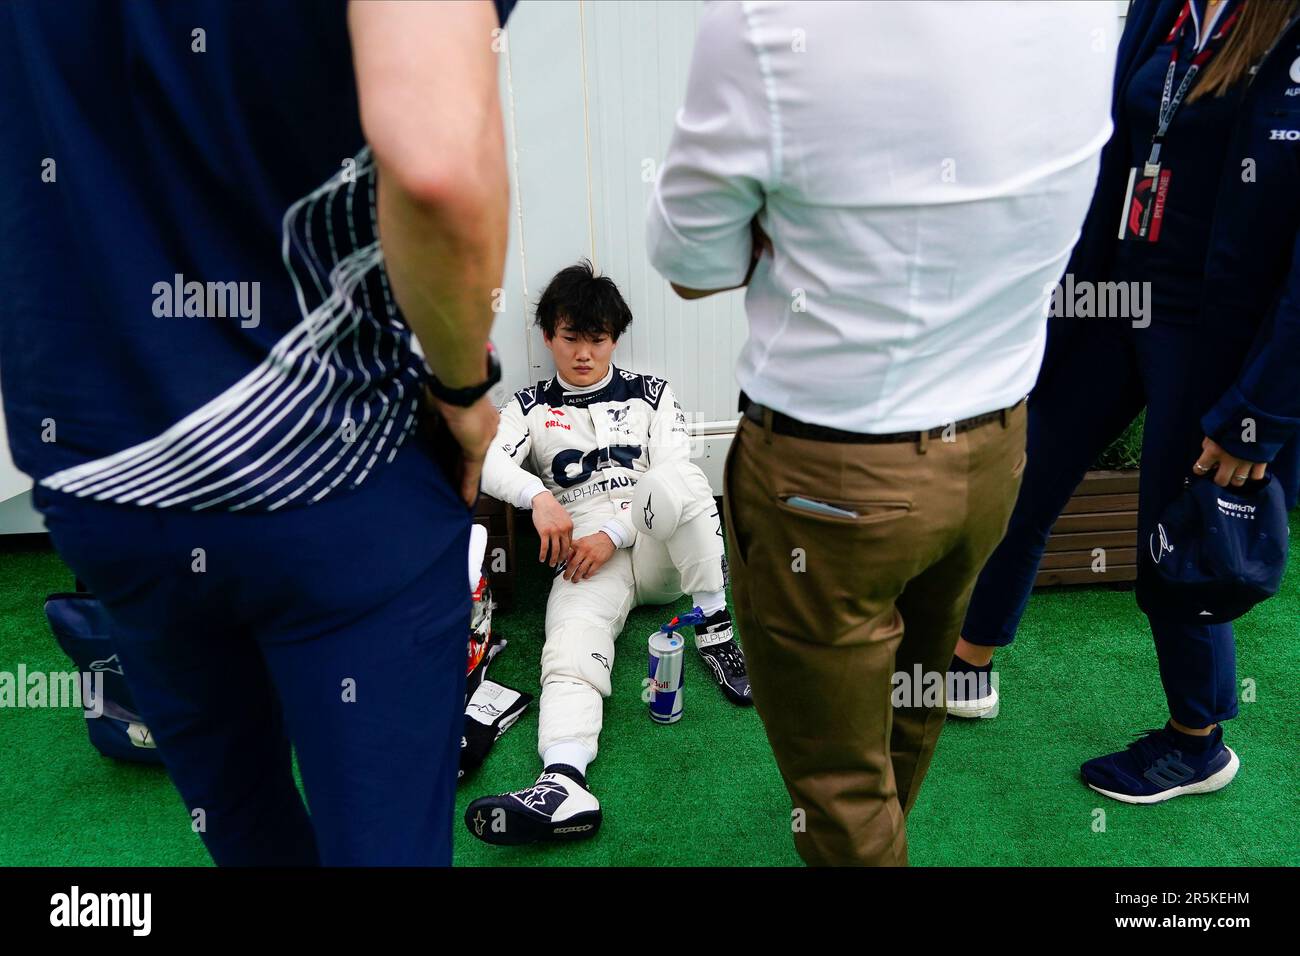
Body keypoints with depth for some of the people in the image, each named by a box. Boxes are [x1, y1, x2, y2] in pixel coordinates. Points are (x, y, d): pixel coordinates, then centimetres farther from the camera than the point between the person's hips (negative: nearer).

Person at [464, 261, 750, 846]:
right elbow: (490, 462, -1)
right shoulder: (530, 407, 18)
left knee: (672, 481, -34)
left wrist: (612, 534, -11)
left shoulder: (649, 394, 17)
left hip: (659, 548, 0)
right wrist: (539, 496, -22)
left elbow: (675, 477, 3)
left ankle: (716, 628, -25)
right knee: (570, 653, -29)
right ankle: (563, 784, -51)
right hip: (586, 559, 0)